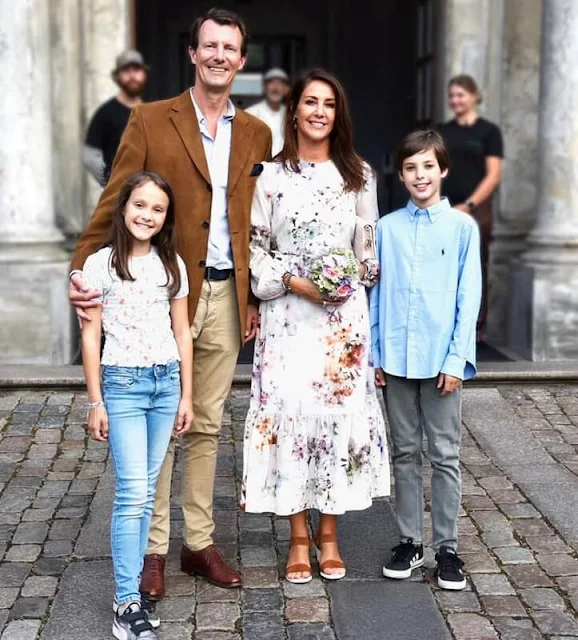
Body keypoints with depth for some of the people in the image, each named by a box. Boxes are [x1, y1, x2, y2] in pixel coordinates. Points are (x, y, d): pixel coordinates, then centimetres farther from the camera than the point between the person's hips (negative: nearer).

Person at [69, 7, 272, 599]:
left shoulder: (256, 134, 11)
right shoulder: (150, 120, -1)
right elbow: (114, 204, -5)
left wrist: (256, 297, 10)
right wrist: (82, 268, -15)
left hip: (226, 295, 3)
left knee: (206, 426, 11)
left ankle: (198, 543, 22)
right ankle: (153, 549, 14)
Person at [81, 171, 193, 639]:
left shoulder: (172, 265, 7)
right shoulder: (101, 264, -3)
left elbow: (182, 333, 11)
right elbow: (91, 337, -2)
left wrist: (186, 395, 9)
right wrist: (96, 401, -4)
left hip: (167, 381, 4)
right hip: (122, 383, -4)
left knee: (145, 491, 7)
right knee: (133, 492, -10)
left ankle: (131, 581, 16)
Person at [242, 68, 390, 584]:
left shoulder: (358, 175, 7)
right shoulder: (272, 175, 2)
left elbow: (369, 247, 11)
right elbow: (256, 246, 2)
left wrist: (354, 278, -5)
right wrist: (292, 281, -10)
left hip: (345, 313, 2)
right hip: (288, 313, -1)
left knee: (341, 411, 2)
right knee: (289, 412, -3)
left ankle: (329, 533, 16)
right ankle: (299, 538, 10)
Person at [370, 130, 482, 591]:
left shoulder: (462, 227, -2)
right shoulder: (388, 228, 4)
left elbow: (468, 297, -3)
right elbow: (377, 294, 7)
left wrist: (456, 359, -8)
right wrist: (375, 354, 3)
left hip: (441, 358, -2)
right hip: (397, 358, 2)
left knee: (445, 456, 5)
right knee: (405, 453, 11)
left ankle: (447, 547, 15)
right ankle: (410, 541, 22)